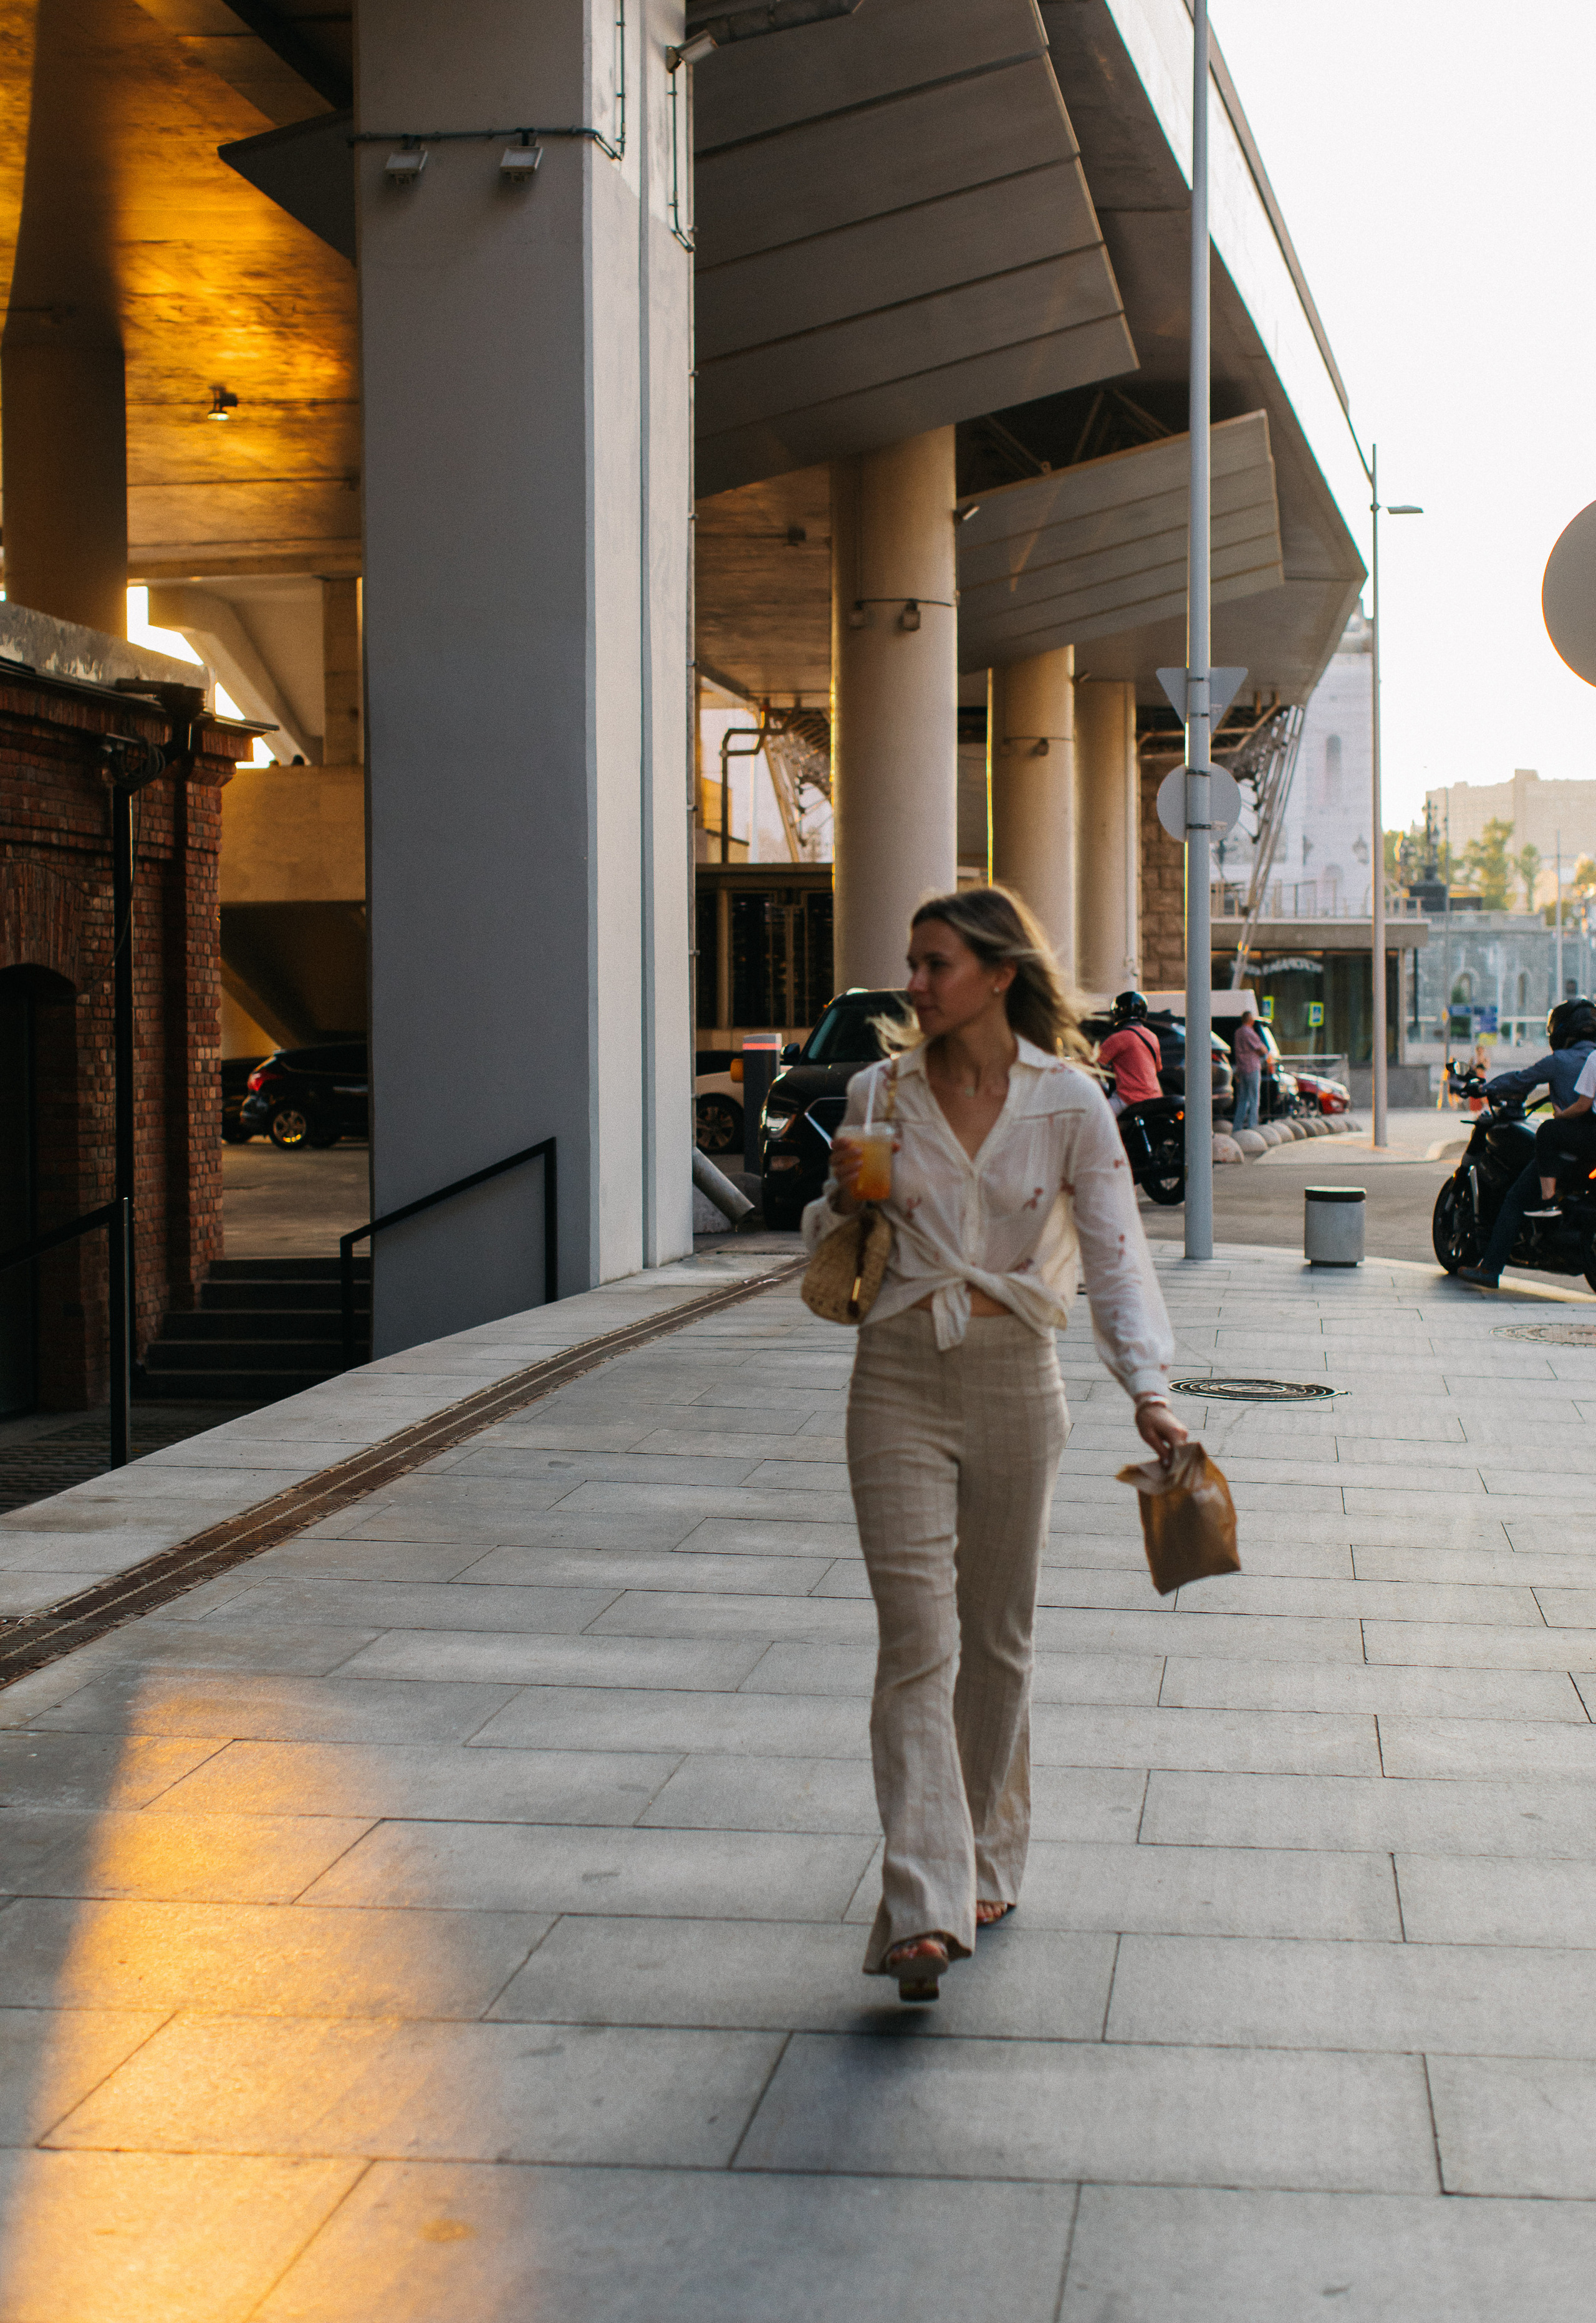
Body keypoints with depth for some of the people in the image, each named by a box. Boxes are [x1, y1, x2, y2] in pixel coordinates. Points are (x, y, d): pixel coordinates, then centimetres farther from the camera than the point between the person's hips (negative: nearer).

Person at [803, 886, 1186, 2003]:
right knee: (916, 1637, -8)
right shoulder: (881, 1092, 3)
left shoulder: (1068, 1100, -4)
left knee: (998, 1637, 12)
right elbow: (833, 1259, 11)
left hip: (1014, 1378, 0)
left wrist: (1149, 1389, -21)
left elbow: (1116, 1250, -8)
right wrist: (843, 1198, -11)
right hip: (901, 1376, 0)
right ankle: (924, 1910, -12)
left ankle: (988, 1862, 30)